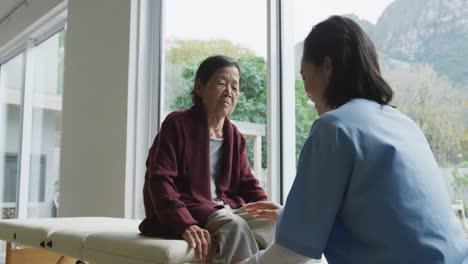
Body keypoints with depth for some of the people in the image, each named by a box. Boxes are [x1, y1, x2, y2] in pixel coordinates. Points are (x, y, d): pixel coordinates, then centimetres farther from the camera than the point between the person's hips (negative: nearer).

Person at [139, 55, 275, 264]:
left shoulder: (235, 136, 15)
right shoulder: (177, 124, -6)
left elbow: (247, 184, 16)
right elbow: (159, 181, -15)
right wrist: (186, 224, -30)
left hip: (226, 209, 7)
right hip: (185, 212, -6)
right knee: (233, 225, -34)